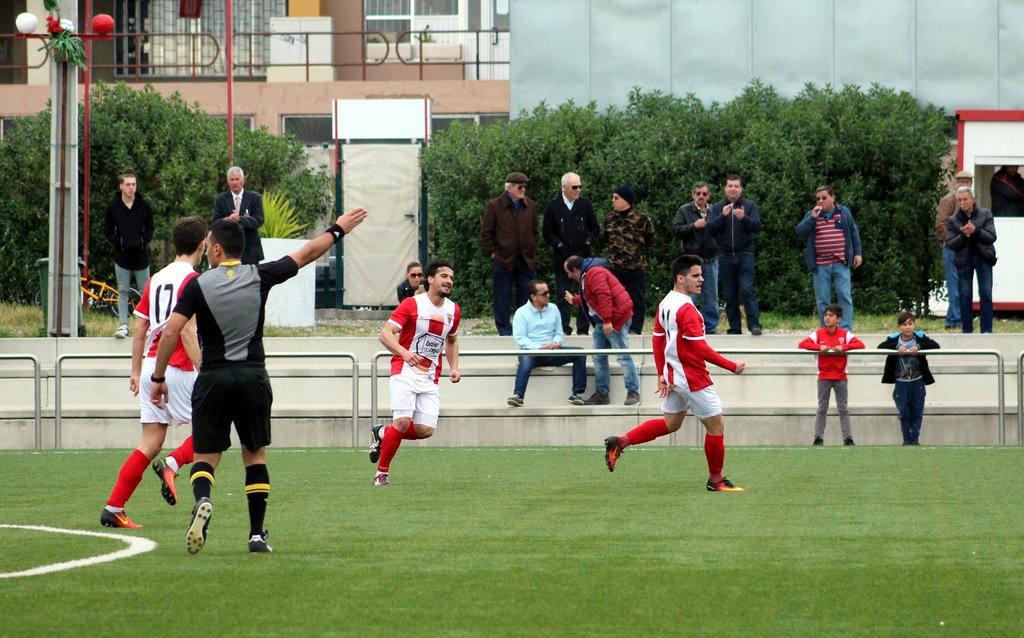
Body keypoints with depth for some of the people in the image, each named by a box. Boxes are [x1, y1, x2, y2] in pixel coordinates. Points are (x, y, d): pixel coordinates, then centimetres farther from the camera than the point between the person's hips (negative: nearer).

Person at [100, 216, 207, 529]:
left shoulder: (156, 279, 14)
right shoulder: (191, 280, -8)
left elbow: (139, 331, 17)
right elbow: (187, 330, -18)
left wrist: (136, 371, 24)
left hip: (150, 365, 7)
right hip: (178, 368, -7)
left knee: (151, 444, 7)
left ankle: (113, 508, 1)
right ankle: (172, 464, -13)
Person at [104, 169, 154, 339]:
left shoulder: (144, 205, 2)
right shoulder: (113, 207, -1)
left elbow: (150, 228, 10)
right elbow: (107, 231, 5)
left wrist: (144, 242, -7)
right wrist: (118, 243, -10)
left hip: (141, 255, 0)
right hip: (122, 256, 0)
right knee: (122, 291, 3)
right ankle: (123, 325, 6)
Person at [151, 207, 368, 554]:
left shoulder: (198, 285, -5)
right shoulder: (259, 276, 1)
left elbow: (170, 332, -11)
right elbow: (306, 254, 14)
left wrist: (158, 377, -1)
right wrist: (337, 230, 29)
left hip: (213, 378, -2)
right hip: (253, 376, 2)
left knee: (205, 457, 3)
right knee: (255, 454, 14)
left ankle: (202, 500, -29)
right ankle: (257, 533, 11)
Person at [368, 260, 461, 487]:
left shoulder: (453, 310, 10)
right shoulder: (412, 304, -7)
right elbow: (385, 334, -14)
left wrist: (454, 368, 12)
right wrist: (404, 353, -32)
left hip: (430, 378, 5)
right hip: (406, 372, -5)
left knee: (426, 430, -7)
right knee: (403, 422, -19)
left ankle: (381, 434, 20)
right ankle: (381, 474, -4)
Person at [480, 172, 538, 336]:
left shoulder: (529, 206, 10)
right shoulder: (494, 206, -2)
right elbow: (485, 233, 1)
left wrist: (532, 252, 9)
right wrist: (492, 252, -4)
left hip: (526, 259, 3)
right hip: (503, 259, -3)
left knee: (526, 295, 3)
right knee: (502, 296, 1)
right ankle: (504, 330, 7)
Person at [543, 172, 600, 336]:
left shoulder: (585, 204, 8)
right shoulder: (552, 207, 2)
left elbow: (595, 228, 14)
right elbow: (547, 233, 4)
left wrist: (589, 241, -2)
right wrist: (559, 244, -10)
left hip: (583, 256, 2)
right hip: (561, 257, -2)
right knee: (562, 296, 0)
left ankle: (583, 328, 7)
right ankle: (564, 328, 4)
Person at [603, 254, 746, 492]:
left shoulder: (665, 303, 6)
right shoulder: (686, 309, -22)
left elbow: (657, 339, 12)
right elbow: (700, 348, -23)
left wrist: (662, 375, 16)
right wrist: (732, 366, -17)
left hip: (672, 376, 9)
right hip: (693, 378, -9)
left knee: (670, 423, 21)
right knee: (716, 425, 4)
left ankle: (620, 442, 14)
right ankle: (716, 480, 14)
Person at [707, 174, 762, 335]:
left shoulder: (750, 206, 6)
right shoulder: (717, 208, 10)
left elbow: (757, 225, -7)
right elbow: (711, 228, -3)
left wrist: (743, 218, -25)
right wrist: (723, 216, -19)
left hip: (745, 254, -2)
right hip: (725, 255, 2)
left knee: (747, 290, -15)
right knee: (730, 296, 3)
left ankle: (754, 325, -17)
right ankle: (734, 329, 8)